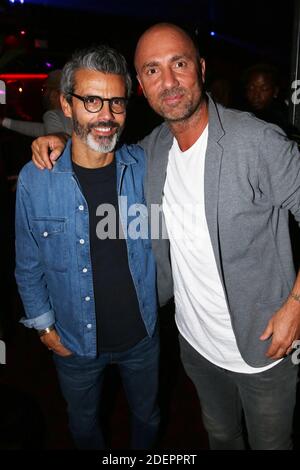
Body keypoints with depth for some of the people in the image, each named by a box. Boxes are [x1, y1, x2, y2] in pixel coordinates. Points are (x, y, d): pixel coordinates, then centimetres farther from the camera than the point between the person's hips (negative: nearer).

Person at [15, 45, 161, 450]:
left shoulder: (144, 166, -14)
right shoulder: (36, 179, -18)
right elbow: (28, 266, -5)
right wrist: (44, 325, -2)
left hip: (142, 334, 2)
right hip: (75, 341, -1)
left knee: (147, 416, 26)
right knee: (84, 424, 26)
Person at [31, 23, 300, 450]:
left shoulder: (259, 142, -23)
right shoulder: (153, 149, -3)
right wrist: (61, 141, -3)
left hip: (263, 343, -4)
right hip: (195, 340, 5)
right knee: (220, 434, 30)